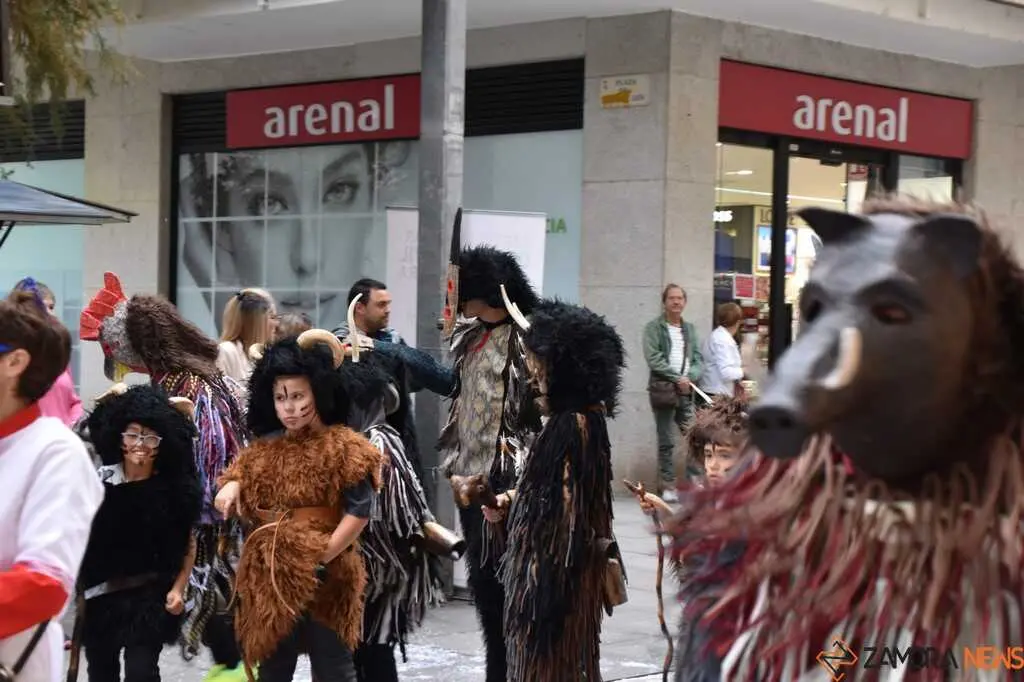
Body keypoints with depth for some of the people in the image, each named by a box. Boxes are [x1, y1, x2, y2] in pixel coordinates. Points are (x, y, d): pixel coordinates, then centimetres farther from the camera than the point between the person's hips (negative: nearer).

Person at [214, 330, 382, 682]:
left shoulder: (343, 445, -6)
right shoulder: (265, 447, 11)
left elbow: (360, 509, -12)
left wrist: (322, 555, -18)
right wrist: (230, 486, -5)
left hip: (322, 577, -5)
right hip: (268, 575, 5)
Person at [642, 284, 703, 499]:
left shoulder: (690, 329, 16)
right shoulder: (654, 327, 1)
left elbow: (699, 360, 10)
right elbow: (653, 358, -9)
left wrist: (689, 378, -9)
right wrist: (677, 378, -14)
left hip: (687, 390, 4)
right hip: (663, 389, -4)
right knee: (666, 442, 2)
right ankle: (667, 485, 6)